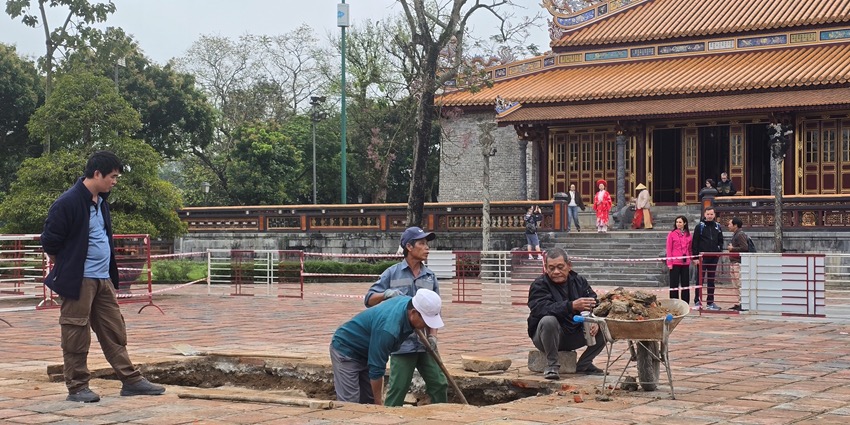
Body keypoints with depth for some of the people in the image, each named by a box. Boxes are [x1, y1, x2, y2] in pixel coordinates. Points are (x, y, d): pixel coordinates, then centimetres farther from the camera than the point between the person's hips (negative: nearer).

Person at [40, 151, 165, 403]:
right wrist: (66, 264, 2)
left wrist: (111, 273, 16)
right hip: (78, 280, -8)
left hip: (103, 279, 8)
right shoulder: (68, 203, -16)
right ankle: (77, 387, 9)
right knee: (77, 336, 0)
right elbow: (50, 240, -12)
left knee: (115, 333, 10)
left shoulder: (101, 202, 12)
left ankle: (131, 380, 15)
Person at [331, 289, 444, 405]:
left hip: (366, 351, 9)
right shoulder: (388, 329, -38)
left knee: (368, 401, 4)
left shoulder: (409, 302, -12)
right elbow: (376, 369, -29)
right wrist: (379, 403, -19)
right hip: (346, 349, -9)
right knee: (350, 404, -15)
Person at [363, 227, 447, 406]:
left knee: (439, 385, 7)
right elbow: (369, 300, 0)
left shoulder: (430, 276, 8)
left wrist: (433, 335, -4)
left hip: (425, 344, 4)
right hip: (402, 343, -4)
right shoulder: (392, 273, -2)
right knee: (397, 389, -3)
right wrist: (386, 294, -20)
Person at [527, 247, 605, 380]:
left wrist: (595, 322, -25)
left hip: (574, 336, 5)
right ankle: (551, 364, -18)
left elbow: (595, 305, -1)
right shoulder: (539, 285, -12)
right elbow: (541, 309, -31)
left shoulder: (579, 282, 4)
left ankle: (583, 365, 8)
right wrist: (572, 306, -42)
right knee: (548, 321, -36)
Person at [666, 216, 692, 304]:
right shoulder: (672, 234, -2)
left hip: (685, 263, 4)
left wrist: (690, 259, 6)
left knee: (685, 284, 8)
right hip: (675, 263, -4)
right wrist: (669, 263, -9)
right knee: (674, 284, 1)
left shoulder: (688, 234, 8)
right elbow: (669, 249, -4)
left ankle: (685, 303, 16)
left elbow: (690, 248, 12)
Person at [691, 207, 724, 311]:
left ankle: (710, 302, 13)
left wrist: (719, 251, -1)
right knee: (700, 279, -1)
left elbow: (720, 241, 16)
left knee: (711, 280, 8)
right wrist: (695, 257, -10)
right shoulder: (699, 227, -2)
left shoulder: (717, 227, 9)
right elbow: (694, 243, -5)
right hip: (702, 257, -4)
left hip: (714, 257, 4)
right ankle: (697, 301, 4)